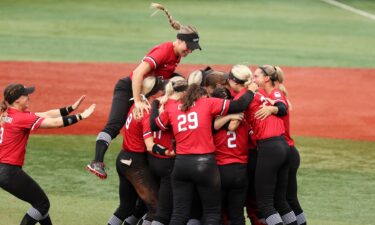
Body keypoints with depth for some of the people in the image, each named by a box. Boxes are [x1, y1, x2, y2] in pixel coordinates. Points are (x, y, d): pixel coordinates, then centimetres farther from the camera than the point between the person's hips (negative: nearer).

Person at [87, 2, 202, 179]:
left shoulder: (176, 54, 2)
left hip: (147, 93, 10)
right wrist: (138, 102, -39)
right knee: (114, 125, -22)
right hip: (128, 88, -10)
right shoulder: (165, 51, -25)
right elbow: (138, 73, -35)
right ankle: (97, 162, -32)